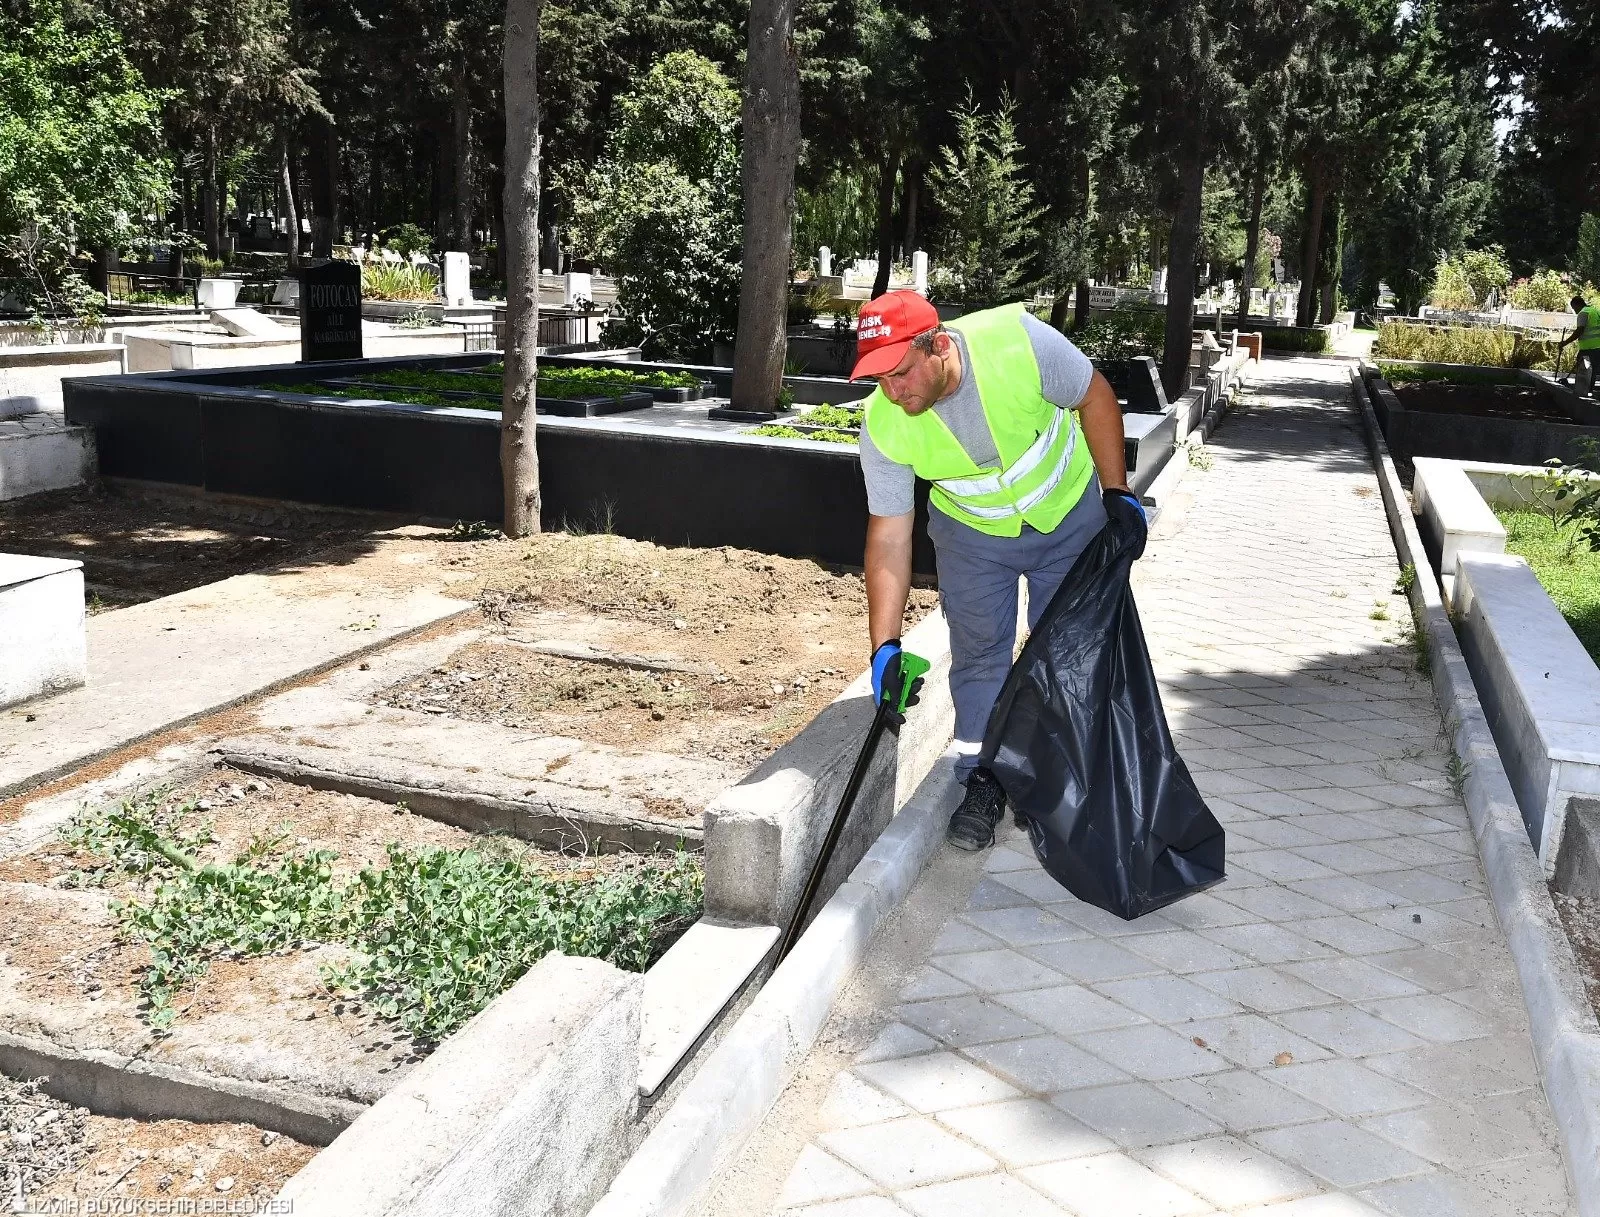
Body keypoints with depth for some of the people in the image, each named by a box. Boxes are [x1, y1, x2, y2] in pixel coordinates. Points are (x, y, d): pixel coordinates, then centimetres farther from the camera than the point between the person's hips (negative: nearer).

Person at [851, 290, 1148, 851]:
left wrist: (1117, 492, -17)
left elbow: (1094, 398, -16)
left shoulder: (1018, 339, -34)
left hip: (1069, 515, 0)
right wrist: (885, 646, -26)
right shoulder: (883, 426, -27)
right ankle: (983, 783, 17)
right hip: (974, 533, 1)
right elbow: (889, 537, -22)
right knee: (978, 655, 1)